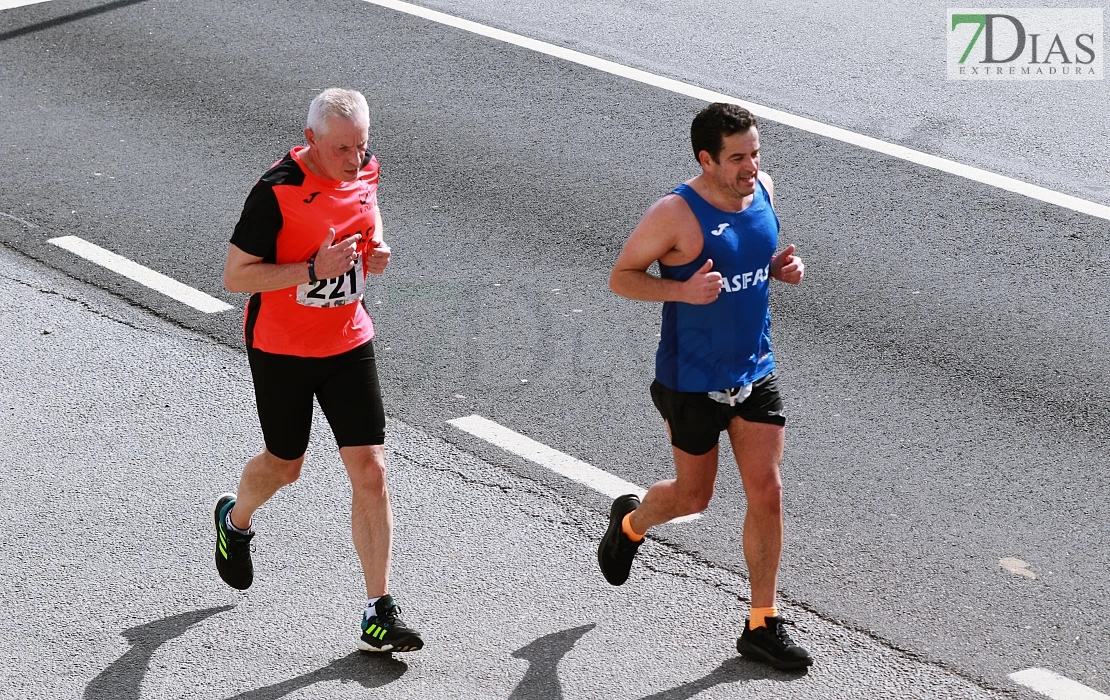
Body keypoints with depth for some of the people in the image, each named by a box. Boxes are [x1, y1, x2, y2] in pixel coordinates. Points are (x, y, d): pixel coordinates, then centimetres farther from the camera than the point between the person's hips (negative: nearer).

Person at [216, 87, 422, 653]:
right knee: (284, 466, 15)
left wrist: (374, 253, -4)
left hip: (348, 345, 4)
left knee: (370, 470, -5)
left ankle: (379, 613, -1)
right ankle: (235, 521, 52)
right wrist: (313, 269, -29)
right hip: (281, 349, -4)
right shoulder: (277, 192, -22)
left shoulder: (365, 171, -3)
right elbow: (235, 276, -19)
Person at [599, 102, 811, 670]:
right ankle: (630, 523, 46)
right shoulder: (676, 214, -21)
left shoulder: (763, 191, -2)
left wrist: (782, 267, -5)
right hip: (693, 383, -5)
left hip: (755, 373, 5)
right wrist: (682, 290, -29)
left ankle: (762, 625, 11)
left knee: (766, 492, 0)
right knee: (692, 497, 12)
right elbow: (621, 277, -13)